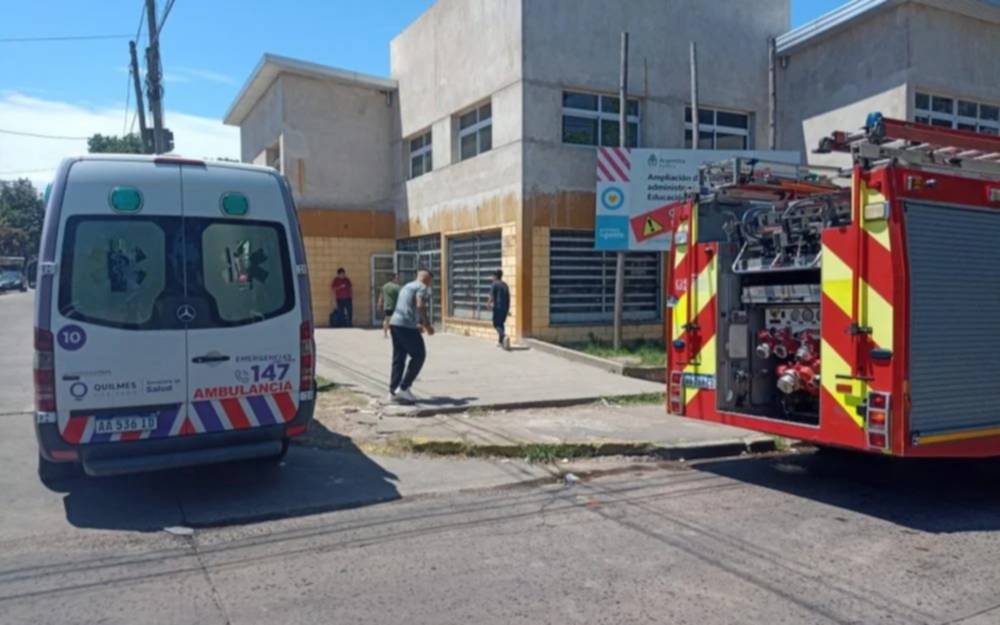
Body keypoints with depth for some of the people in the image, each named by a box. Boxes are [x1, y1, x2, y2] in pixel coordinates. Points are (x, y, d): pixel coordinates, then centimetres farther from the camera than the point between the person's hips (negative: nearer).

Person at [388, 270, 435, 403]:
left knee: (398, 358, 11)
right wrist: (427, 324, -9)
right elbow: (420, 306, -18)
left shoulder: (406, 286, 26)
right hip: (407, 326, -9)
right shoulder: (422, 287, -2)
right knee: (419, 355, 2)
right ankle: (404, 387, -2)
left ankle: (393, 391, 10)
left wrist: (416, 324, 31)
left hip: (395, 324, 9)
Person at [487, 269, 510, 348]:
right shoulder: (505, 285, 14)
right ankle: (500, 342, 16)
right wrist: (508, 309, 19)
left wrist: (488, 303, 9)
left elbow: (492, 297, -11)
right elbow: (508, 298, 14)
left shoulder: (494, 284, -6)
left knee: (496, 324, -4)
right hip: (505, 307, 6)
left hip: (498, 306, -6)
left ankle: (504, 336, -29)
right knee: (501, 323, 17)